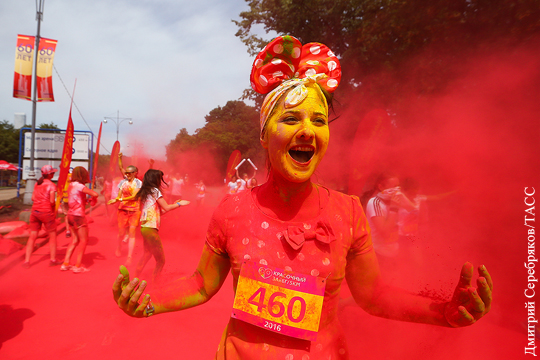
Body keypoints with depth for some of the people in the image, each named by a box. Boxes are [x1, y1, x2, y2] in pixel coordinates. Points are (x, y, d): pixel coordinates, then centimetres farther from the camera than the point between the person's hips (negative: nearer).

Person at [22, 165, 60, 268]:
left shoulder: (37, 183, 9)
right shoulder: (51, 185, -11)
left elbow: (33, 198, 8)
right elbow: (52, 201, -16)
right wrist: (54, 209, 3)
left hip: (35, 212, 6)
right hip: (47, 212, -6)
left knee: (32, 236, 8)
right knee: (52, 235, 7)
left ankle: (26, 261, 8)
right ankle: (53, 259, 13)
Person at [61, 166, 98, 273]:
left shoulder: (71, 185, 9)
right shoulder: (79, 186, -17)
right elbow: (95, 194, -26)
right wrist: (93, 199, -5)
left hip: (71, 215, 8)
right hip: (78, 216, -8)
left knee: (75, 240, 16)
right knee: (84, 240, 2)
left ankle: (66, 263, 17)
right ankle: (78, 266, 4)